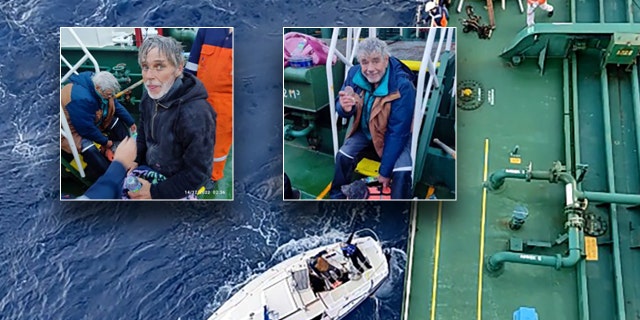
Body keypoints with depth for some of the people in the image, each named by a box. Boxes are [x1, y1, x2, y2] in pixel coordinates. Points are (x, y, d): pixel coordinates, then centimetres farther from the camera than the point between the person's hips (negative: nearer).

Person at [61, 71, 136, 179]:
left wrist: (131, 122, 6)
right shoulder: (80, 98, -37)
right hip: (73, 129, -9)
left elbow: (116, 106, 3)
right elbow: (87, 129, -30)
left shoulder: (96, 83, -11)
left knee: (118, 122, -5)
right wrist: (105, 141, -17)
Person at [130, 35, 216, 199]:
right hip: (149, 171, 7)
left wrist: (156, 192, -20)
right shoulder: (150, 96, -5)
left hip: (178, 189, -7)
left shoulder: (195, 114, -30)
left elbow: (198, 173, -25)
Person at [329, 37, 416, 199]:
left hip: (397, 135, -4)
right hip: (365, 130, 4)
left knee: (402, 171, -25)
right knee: (343, 156, -12)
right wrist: (344, 108, -34)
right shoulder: (354, 73, -18)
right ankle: (337, 195, 14)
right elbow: (341, 108, -7)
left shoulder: (403, 86, -32)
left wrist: (385, 170, -26)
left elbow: (397, 133, -29)